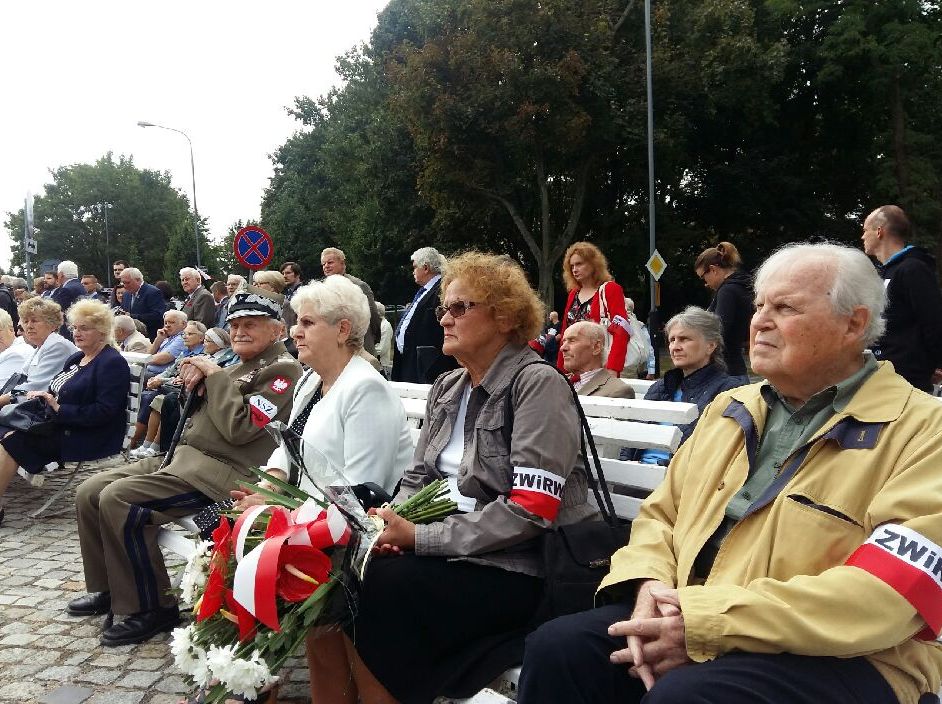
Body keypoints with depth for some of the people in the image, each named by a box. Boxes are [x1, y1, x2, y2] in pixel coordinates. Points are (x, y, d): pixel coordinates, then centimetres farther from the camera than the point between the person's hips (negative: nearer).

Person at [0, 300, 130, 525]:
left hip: (90, 437, -9)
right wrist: (43, 395, 0)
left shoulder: (112, 363, -13)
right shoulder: (77, 358, 15)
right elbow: (60, 392, 22)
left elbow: (104, 412, -21)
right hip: (62, 426, 9)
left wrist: (59, 409, -20)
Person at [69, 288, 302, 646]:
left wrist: (215, 374, -12)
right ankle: (108, 589, 20)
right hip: (184, 456, 10)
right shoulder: (241, 365, 20)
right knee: (89, 492, 5)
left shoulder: (282, 369, -9)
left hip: (219, 470, -10)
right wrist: (196, 380, 3)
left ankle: (152, 609, -9)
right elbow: (200, 413, 23)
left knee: (118, 501, -23)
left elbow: (240, 428, -20)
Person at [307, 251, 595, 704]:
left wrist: (419, 538, -18)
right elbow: (418, 477, 15)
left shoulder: (538, 384, -11)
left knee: (373, 589, -23)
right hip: (451, 553, 7)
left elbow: (532, 511, -19)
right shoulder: (446, 388, 12)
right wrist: (392, 521, -8)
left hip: (517, 567, -7)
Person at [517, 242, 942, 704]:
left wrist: (707, 622, -24)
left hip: (836, 658, -5)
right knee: (558, 648, -15)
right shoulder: (729, 408, 15)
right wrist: (650, 583, -8)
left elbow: (883, 597, -19)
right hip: (684, 621, 6)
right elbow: (661, 513, 16)